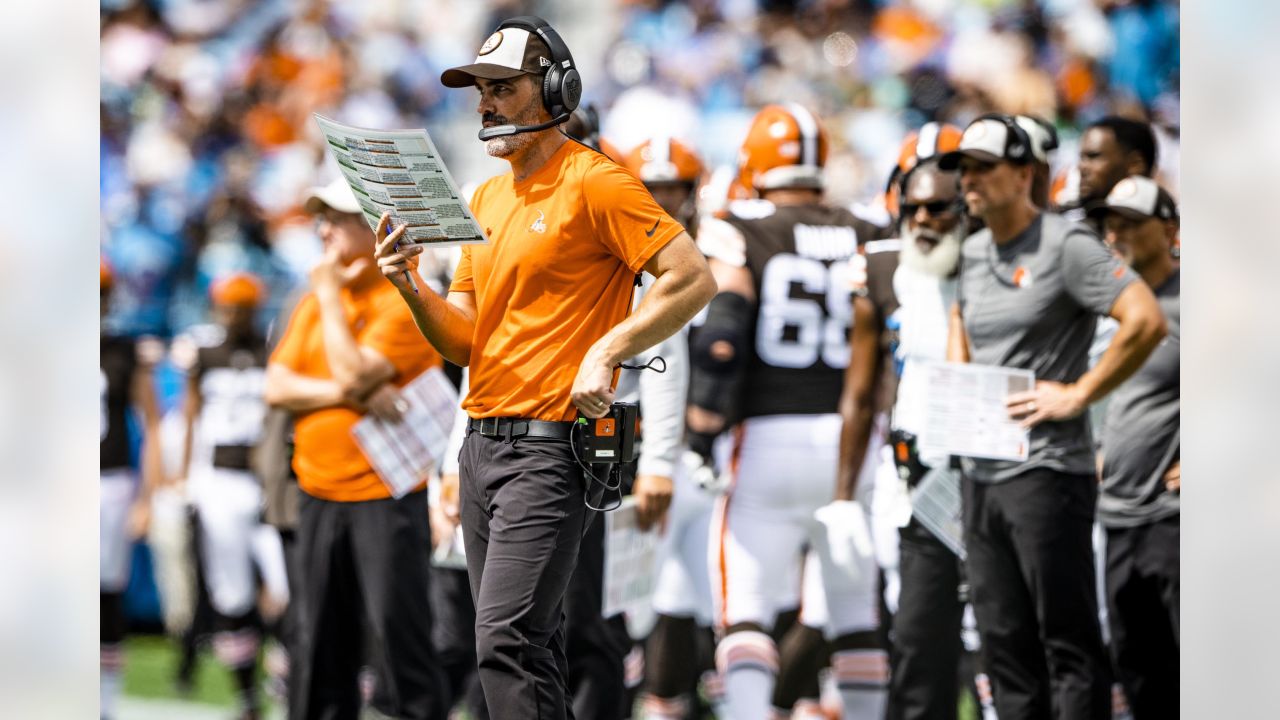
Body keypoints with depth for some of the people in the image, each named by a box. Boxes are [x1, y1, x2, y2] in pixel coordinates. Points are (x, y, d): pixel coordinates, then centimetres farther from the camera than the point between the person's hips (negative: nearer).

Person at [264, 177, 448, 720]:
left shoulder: (404, 300, -8)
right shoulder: (315, 300, 14)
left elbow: (354, 373, -19)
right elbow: (276, 388, 4)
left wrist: (332, 296, -10)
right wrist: (349, 394, -12)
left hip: (386, 496, -7)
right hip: (319, 492, 7)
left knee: (397, 633, -9)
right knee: (320, 641, 10)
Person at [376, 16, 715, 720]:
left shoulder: (593, 182, -8)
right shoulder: (487, 198, 18)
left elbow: (694, 279, -13)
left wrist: (605, 352, -17)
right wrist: (410, 289, -1)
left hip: (550, 447, -9)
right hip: (481, 443, 9)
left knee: (505, 641, -17)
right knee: (530, 643, 11)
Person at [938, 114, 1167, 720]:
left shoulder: (1065, 245, -10)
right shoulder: (972, 254, 14)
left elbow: (1146, 321, -19)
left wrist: (1078, 394, -16)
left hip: (1045, 470, -8)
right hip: (979, 472, 8)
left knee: (1068, 641, -7)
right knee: (1004, 641, 11)